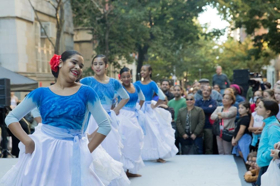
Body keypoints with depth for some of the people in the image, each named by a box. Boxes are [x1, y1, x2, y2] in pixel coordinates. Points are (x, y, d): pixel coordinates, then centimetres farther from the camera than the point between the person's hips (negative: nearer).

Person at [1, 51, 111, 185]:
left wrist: (86, 151, -5)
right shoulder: (41, 93, 2)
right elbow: (11, 118, 5)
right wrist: (27, 141, -9)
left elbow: (105, 125, 0)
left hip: (71, 154, -1)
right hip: (41, 151, 1)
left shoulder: (86, 92, -1)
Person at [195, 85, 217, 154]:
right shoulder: (198, 102, 13)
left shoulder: (213, 102, 6)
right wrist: (207, 108, -7)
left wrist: (201, 108, -5)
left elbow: (212, 109, -15)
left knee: (209, 147, 1)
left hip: (208, 126, -2)